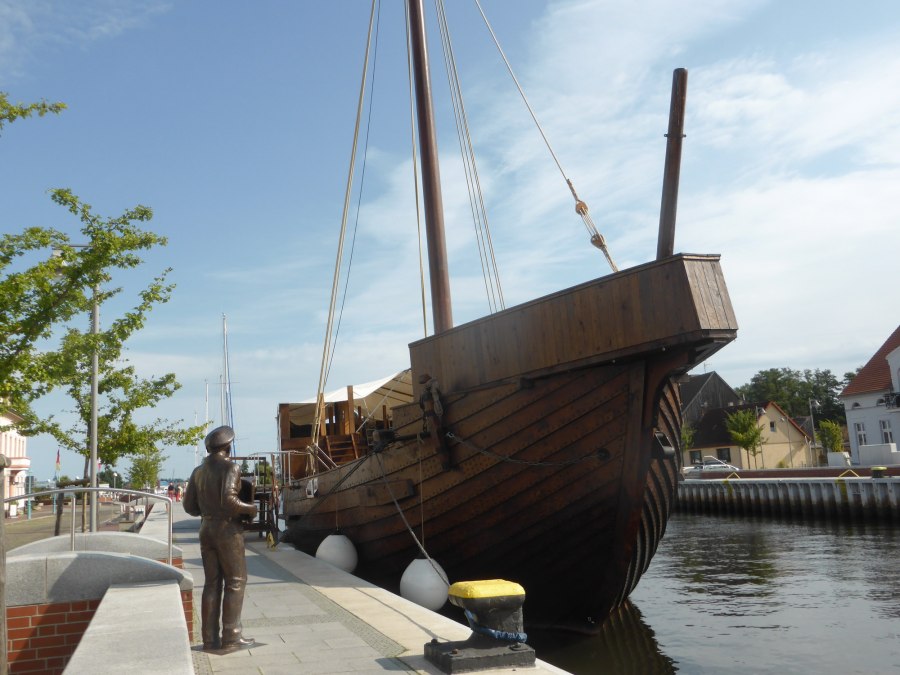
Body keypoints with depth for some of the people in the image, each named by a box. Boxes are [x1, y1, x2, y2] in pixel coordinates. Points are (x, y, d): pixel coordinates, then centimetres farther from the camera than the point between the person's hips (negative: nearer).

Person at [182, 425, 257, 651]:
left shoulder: (198, 471, 9)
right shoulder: (230, 467, -13)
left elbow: (189, 505, 10)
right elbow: (229, 500, -25)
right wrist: (250, 508, -10)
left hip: (206, 529, 7)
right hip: (228, 530, -7)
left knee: (212, 583, 11)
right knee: (235, 582, 1)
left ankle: (210, 637, 12)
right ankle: (231, 637, 1)